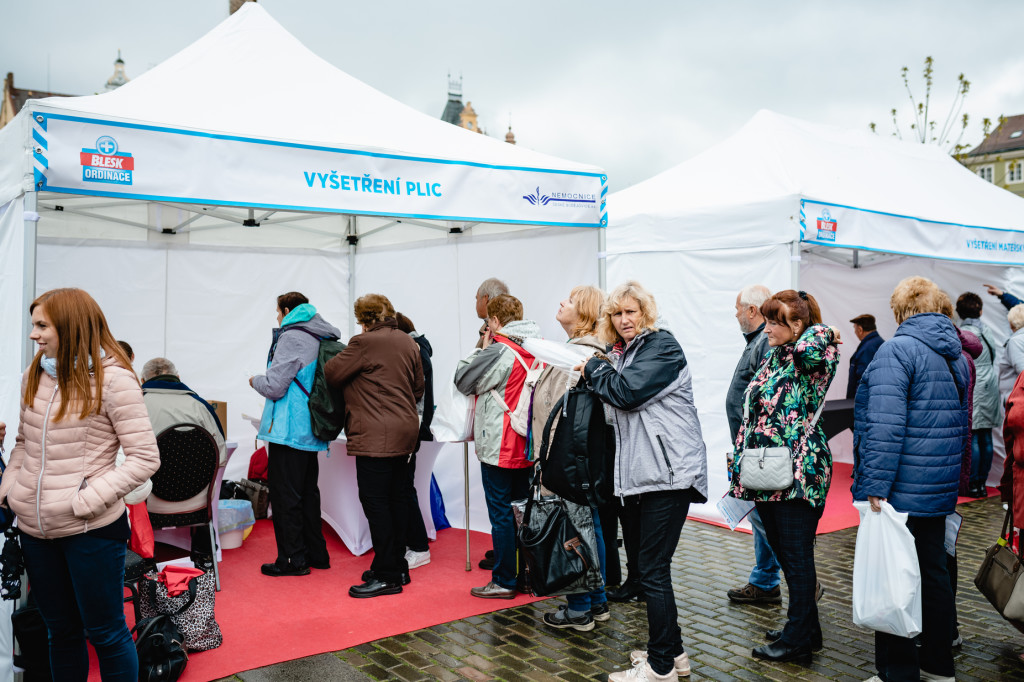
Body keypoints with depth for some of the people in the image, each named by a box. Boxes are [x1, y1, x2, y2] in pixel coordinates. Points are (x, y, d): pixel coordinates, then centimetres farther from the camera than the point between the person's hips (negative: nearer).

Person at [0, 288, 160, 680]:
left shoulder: (112, 378, -13)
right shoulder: (34, 376, 6)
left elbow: (145, 458, -14)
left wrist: (86, 501, -19)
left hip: (91, 531, -6)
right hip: (34, 530, 6)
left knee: (105, 632, 7)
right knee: (60, 630, 19)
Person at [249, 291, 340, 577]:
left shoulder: (291, 337, -13)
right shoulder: (320, 338, 13)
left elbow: (275, 386, -17)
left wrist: (256, 380, 3)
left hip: (289, 431, -9)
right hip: (311, 432, 9)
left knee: (285, 494, -1)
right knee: (307, 491, 16)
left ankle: (292, 558, 4)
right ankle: (316, 553, 24)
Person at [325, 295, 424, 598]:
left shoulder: (364, 342, -12)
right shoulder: (409, 343, 12)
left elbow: (331, 373, -5)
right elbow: (418, 387, 19)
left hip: (376, 436, -9)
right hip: (405, 432, 9)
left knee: (375, 501, -4)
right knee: (398, 498, 13)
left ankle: (386, 576, -1)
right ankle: (398, 567, 22)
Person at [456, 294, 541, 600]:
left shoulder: (498, 351, -16)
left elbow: (463, 380, -8)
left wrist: (480, 348, 4)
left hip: (499, 447, -7)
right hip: (528, 447, 7)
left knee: (501, 514, 1)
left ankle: (504, 581, 7)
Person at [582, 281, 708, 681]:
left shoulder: (662, 345, -7)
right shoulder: (624, 354, 18)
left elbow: (628, 391, -18)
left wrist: (594, 369, -3)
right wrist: (599, 373, 6)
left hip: (669, 471, -9)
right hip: (647, 472, 9)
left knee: (653, 569, -6)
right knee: (653, 566, 15)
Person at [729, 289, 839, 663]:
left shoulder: (808, 361, -12)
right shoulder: (774, 359, 14)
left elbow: (811, 348, -39)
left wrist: (824, 333, -16)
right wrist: (742, 462, 19)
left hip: (798, 476, -9)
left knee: (796, 556, 2)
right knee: (783, 552, 17)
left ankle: (799, 640, 14)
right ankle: (804, 628, 32)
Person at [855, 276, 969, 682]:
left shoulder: (898, 350, -14)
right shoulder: (956, 356, 13)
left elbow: (885, 425, -22)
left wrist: (875, 487, -21)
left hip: (900, 493, -8)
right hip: (941, 491, 9)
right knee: (933, 572, 18)